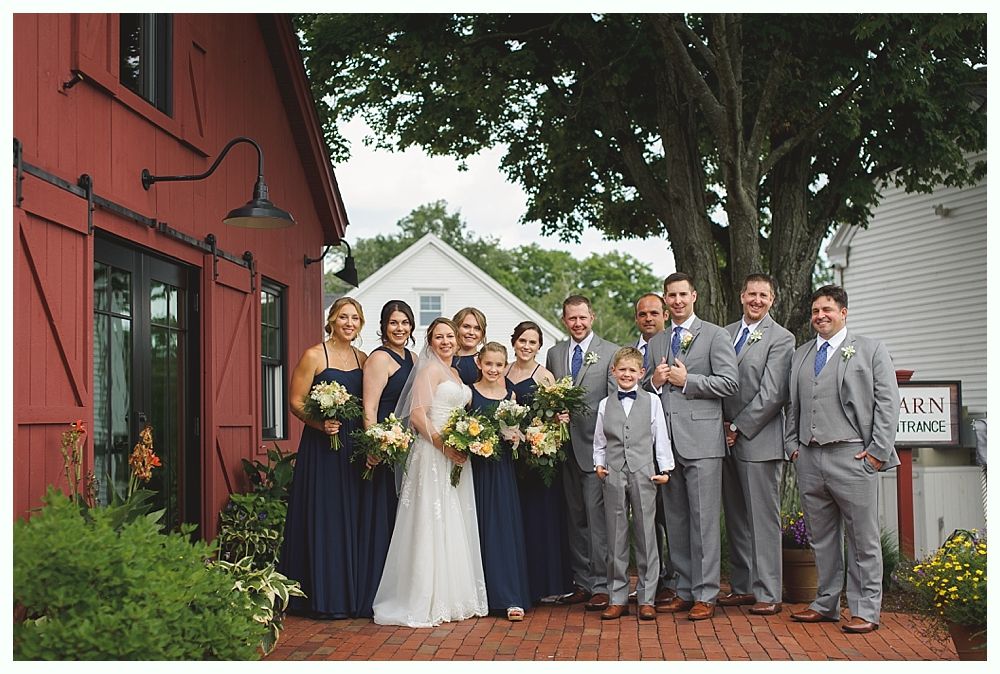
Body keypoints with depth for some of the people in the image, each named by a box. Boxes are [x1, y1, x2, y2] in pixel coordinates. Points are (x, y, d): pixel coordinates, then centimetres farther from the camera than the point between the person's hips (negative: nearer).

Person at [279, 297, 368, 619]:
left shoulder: (362, 359, 12)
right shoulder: (314, 356, -5)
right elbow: (296, 401, -8)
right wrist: (321, 423, -22)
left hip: (354, 447, 6)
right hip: (321, 446, -6)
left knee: (351, 517, 8)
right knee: (322, 517, -3)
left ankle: (348, 593, 18)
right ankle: (322, 597, 5)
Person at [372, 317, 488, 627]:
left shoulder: (455, 373, 18)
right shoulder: (430, 369, -7)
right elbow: (417, 415, -16)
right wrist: (443, 444, -22)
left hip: (455, 456, 9)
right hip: (433, 453, -9)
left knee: (455, 527, 11)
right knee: (432, 524, -6)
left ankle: (450, 597, 20)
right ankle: (425, 602, 1)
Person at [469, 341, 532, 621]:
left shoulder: (510, 395, 9)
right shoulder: (469, 393, 1)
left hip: (502, 469, 2)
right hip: (476, 466, -2)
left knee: (506, 527, -2)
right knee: (479, 529, 1)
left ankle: (510, 597, -1)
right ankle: (481, 595, 11)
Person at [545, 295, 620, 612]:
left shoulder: (611, 352, 0)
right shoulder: (554, 353, 14)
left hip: (596, 444, -5)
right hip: (564, 445, 5)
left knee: (597, 514, -7)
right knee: (575, 517, 10)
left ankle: (601, 585, -2)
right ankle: (582, 582, 17)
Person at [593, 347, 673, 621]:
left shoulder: (652, 401, 5)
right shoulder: (605, 405, 10)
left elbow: (661, 437, 5)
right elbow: (599, 441, 14)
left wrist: (665, 468, -1)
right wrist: (599, 464, 0)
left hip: (644, 474, -1)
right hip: (613, 477, 2)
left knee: (646, 537, 1)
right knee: (616, 538, 5)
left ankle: (646, 599, 9)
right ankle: (617, 598, 12)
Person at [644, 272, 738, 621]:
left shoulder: (714, 335, 2)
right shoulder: (655, 343, 18)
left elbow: (729, 382, -7)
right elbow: (644, 385, 21)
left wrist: (686, 380, -10)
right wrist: (654, 381, 0)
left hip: (701, 439, -5)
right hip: (666, 439, 6)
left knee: (704, 520, -5)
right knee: (675, 520, 9)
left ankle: (705, 595, 1)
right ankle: (684, 591, 17)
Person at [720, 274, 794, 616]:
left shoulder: (781, 339, -5)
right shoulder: (725, 333, 13)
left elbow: (772, 394, -12)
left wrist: (739, 428, -11)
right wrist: (723, 426, 3)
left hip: (759, 440, -6)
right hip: (728, 437, 6)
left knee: (763, 519, -3)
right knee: (735, 518, 11)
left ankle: (768, 593, 3)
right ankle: (742, 587, 20)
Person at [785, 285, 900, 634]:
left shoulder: (870, 350, 6)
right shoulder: (800, 355, 19)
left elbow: (887, 402, 0)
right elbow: (792, 405, 21)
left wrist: (878, 451, -8)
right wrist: (793, 444, 8)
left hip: (852, 457, -5)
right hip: (809, 458, 5)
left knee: (863, 538, -1)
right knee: (822, 537, 11)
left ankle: (865, 610, 7)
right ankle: (826, 604, 20)